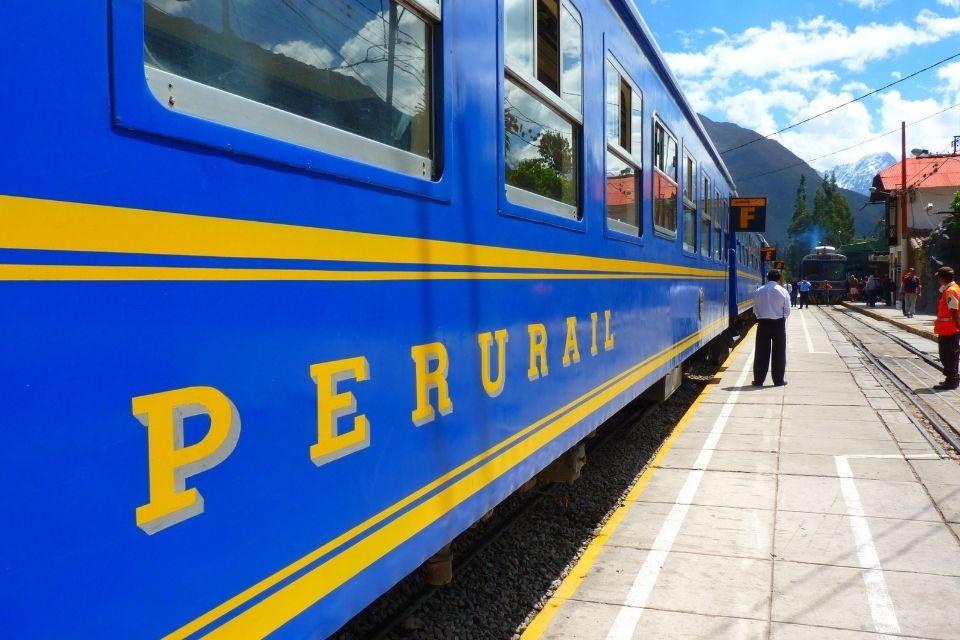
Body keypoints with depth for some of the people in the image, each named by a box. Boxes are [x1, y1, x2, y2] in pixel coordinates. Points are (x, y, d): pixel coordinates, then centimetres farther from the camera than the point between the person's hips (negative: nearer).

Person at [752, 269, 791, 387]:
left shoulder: (758, 291, 1)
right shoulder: (783, 292, -4)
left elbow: (755, 309, 4)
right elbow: (787, 311, 0)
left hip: (762, 323, 1)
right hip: (779, 324, -1)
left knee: (761, 352, 5)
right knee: (779, 352, 8)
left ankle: (758, 380, 7)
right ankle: (778, 380, 13)